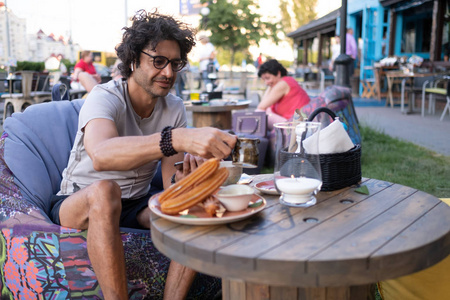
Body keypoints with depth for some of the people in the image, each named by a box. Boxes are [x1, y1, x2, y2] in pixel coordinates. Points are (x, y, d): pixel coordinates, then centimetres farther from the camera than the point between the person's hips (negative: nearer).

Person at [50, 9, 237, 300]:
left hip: (134, 205, 4)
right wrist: (178, 139, -58)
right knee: (105, 191, -38)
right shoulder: (104, 98, -20)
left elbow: (169, 187, -9)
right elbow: (101, 154, -45)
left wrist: (182, 178, -35)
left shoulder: (174, 108, -4)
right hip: (78, 203, -4)